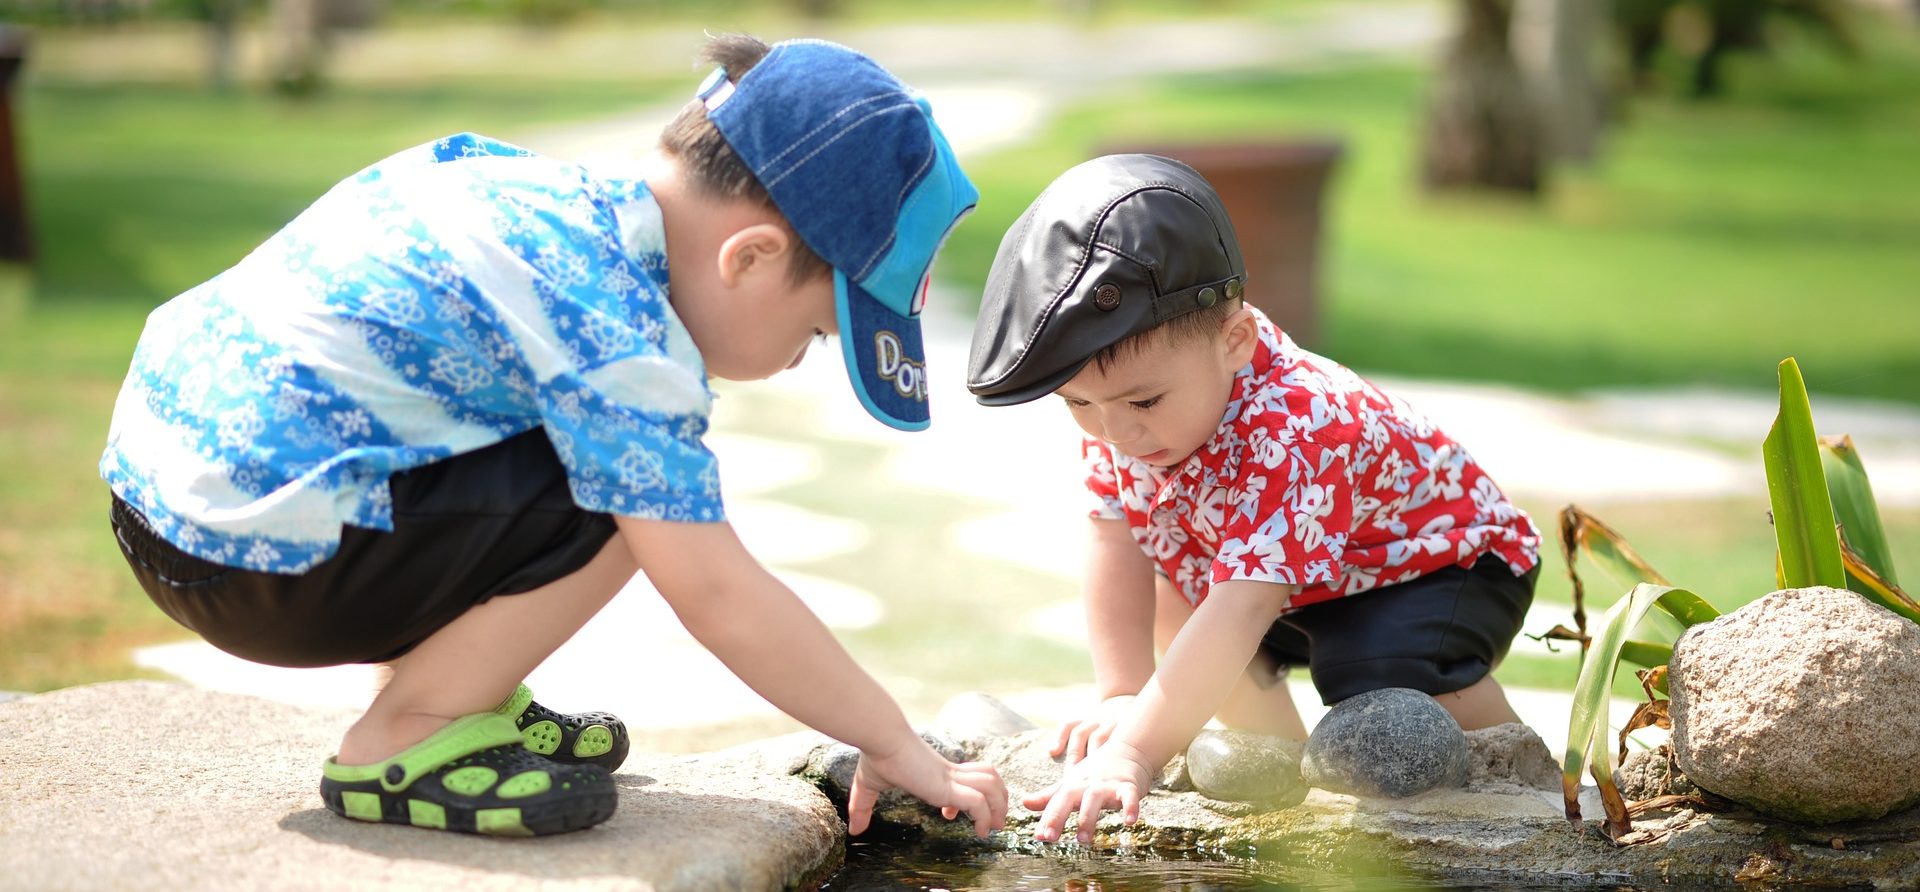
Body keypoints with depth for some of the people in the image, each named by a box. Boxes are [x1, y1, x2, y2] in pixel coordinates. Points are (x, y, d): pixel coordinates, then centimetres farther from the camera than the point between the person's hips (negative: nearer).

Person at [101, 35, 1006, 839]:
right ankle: (402, 743, -5)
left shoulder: (566, 193, 8)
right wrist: (895, 746, -9)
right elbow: (717, 596, -19)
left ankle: (457, 697, 18)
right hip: (255, 556, -10)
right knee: (624, 498, -16)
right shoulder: (617, 332, -19)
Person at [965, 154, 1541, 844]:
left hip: (1446, 560, -8)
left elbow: (1240, 613, -50)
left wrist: (1135, 753, -57)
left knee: (1387, 674, -33)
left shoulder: (1291, 436, -43)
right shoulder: (1122, 395, -18)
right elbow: (1117, 545, -13)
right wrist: (1122, 697, -23)